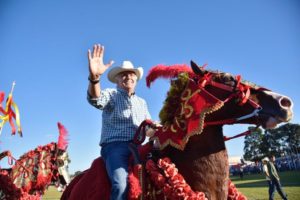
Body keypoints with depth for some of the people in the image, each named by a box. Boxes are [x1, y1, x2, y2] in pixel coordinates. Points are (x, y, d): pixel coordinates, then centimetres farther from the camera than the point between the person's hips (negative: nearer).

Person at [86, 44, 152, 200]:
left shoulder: (142, 102, 22)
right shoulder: (111, 95, 6)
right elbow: (95, 99, -16)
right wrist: (94, 77, -36)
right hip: (115, 146, -5)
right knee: (121, 184, -30)